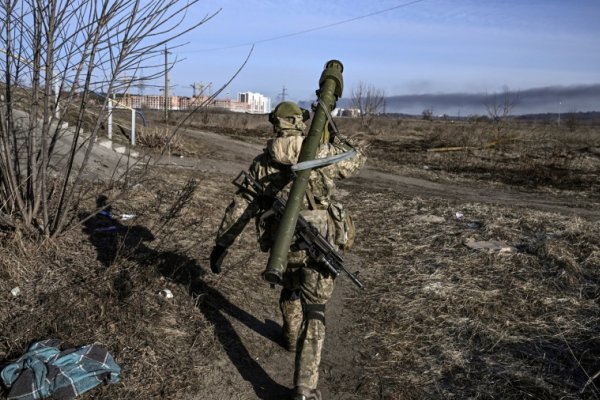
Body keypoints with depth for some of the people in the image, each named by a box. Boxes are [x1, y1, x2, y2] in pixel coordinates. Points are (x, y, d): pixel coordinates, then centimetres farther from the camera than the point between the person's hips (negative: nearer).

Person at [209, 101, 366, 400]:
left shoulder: (262, 162, 1)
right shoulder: (323, 153, -4)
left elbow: (239, 207, 2)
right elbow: (357, 160, 14)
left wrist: (221, 244, 9)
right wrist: (333, 137, 28)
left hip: (283, 245, 2)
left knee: (290, 287, 32)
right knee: (313, 311, 5)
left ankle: (291, 336, 55)